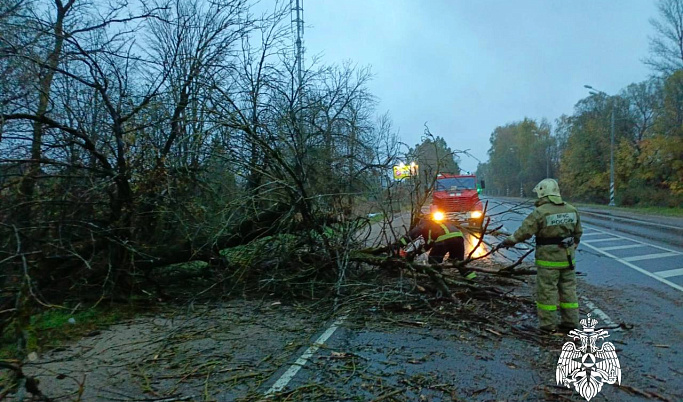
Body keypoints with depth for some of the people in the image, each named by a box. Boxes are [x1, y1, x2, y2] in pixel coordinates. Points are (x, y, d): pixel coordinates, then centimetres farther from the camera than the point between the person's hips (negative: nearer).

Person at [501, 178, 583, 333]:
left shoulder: (540, 212, -17)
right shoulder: (571, 210, 5)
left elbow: (524, 231, -17)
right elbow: (578, 232, 14)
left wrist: (509, 241, -5)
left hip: (548, 258, -6)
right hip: (568, 257, 7)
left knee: (547, 290, 3)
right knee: (568, 289, 15)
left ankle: (549, 324, 9)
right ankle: (570, 322, 23)